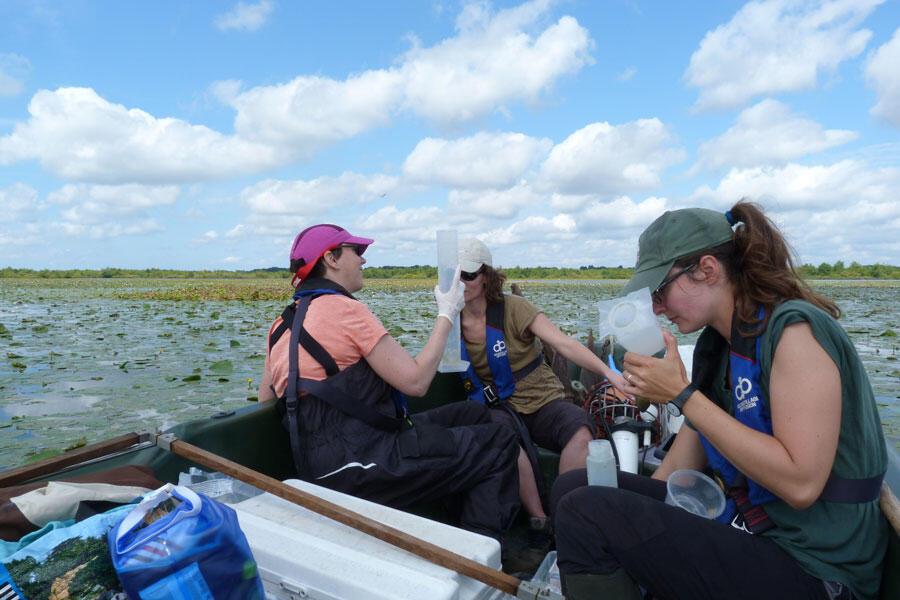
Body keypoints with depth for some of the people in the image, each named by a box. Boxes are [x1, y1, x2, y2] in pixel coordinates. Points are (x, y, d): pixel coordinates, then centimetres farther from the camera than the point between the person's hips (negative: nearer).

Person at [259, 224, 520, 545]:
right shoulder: (345, 309, -16)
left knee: (474, 414, 17)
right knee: (498, 443, -4)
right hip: (357, 464, -10)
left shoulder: (283, 323, 11)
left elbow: (265, 399, 18)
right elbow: (415, 380, -19)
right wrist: (446, 315, -7)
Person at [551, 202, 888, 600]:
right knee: (572, 487, 5)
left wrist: (682, 394, -24)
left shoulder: (794, 328, -18)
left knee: (583, 513, -24)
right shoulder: (715, 343, 6)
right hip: (741, 519, 8)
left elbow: (800, 484, -26)